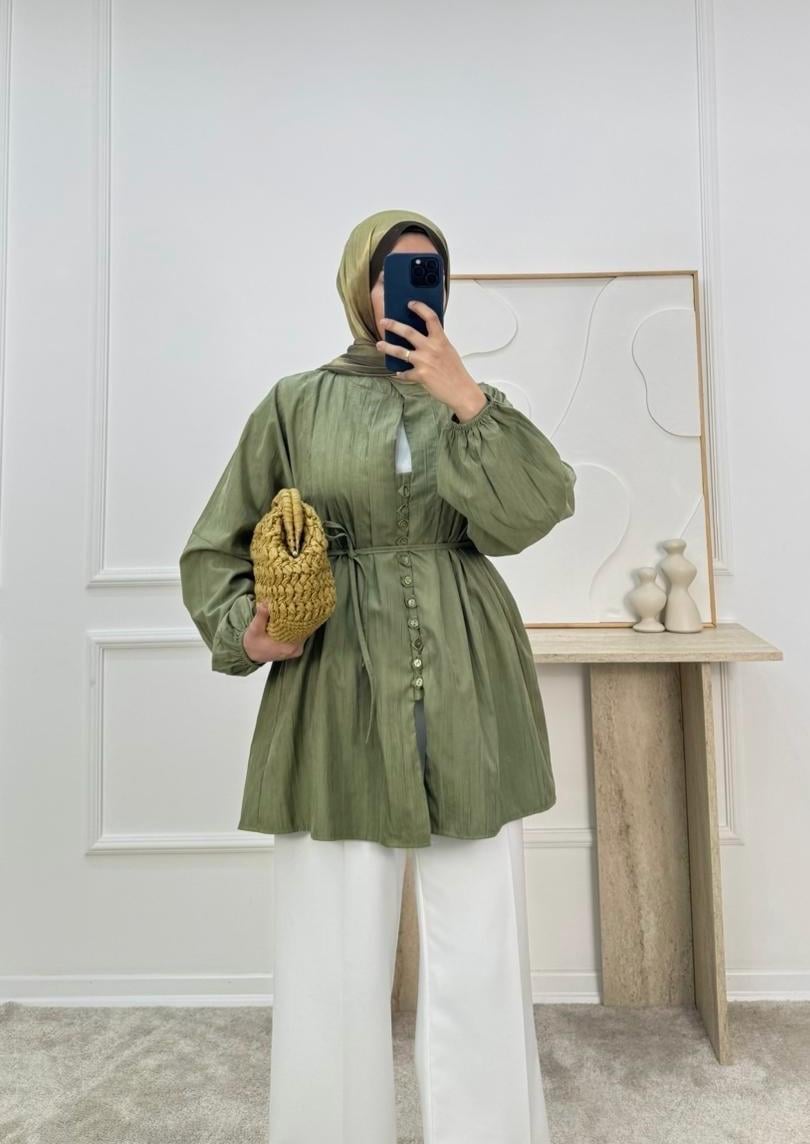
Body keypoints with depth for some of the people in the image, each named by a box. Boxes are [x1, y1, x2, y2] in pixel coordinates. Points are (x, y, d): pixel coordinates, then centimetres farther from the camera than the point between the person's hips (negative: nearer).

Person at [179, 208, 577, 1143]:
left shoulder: (474, 401, 13)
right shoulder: (296, 403, 8)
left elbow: (524, 517, -5)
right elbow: (216, 549, 9)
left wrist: (462, 399, -11)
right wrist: (245, 633, -8)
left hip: (466, 697, 2)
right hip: (338, 698, -1)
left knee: (481, 957, 9)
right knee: (333, 964, 7)